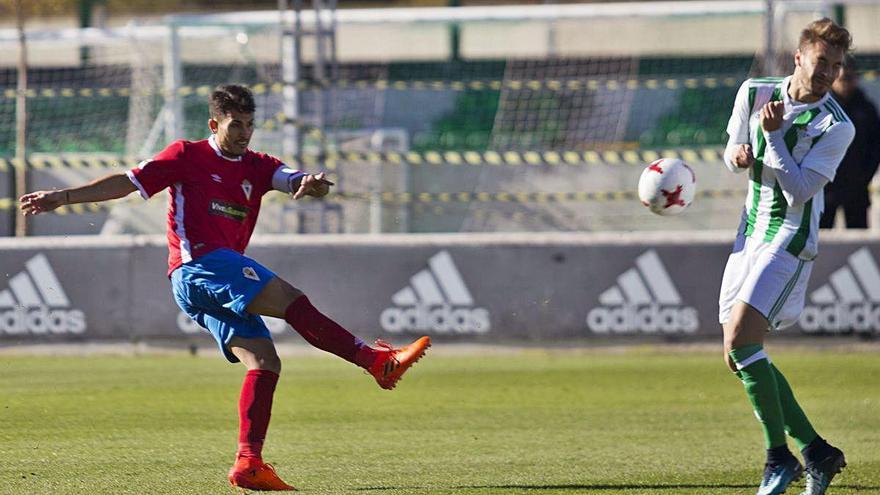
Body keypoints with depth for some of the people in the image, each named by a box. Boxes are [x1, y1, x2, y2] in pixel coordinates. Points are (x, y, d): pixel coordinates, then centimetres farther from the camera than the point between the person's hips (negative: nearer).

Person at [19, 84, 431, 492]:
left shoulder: (258, 167, 19)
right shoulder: (188, 156, 5)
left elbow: (292, 180, 2)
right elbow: (128, 183, 5)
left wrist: (312, 183, -23)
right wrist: (64, 197, -1)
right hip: (198, 262, -7)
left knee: (264, 362, -8)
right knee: (292, 301, -19)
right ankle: (378, 362, -22)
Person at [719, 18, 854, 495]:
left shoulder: (837, 127, -12)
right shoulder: (754, 93, 3)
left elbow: (798, 192, -17)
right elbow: (733, 151, 17)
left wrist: (774, 137, -22)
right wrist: (738, 154, -6)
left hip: (790, 240, -7)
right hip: (751, 234, 7)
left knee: (740, 339, -22)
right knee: (738, 355, 4)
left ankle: (780, 456, -12)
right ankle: (816, 451, 12)